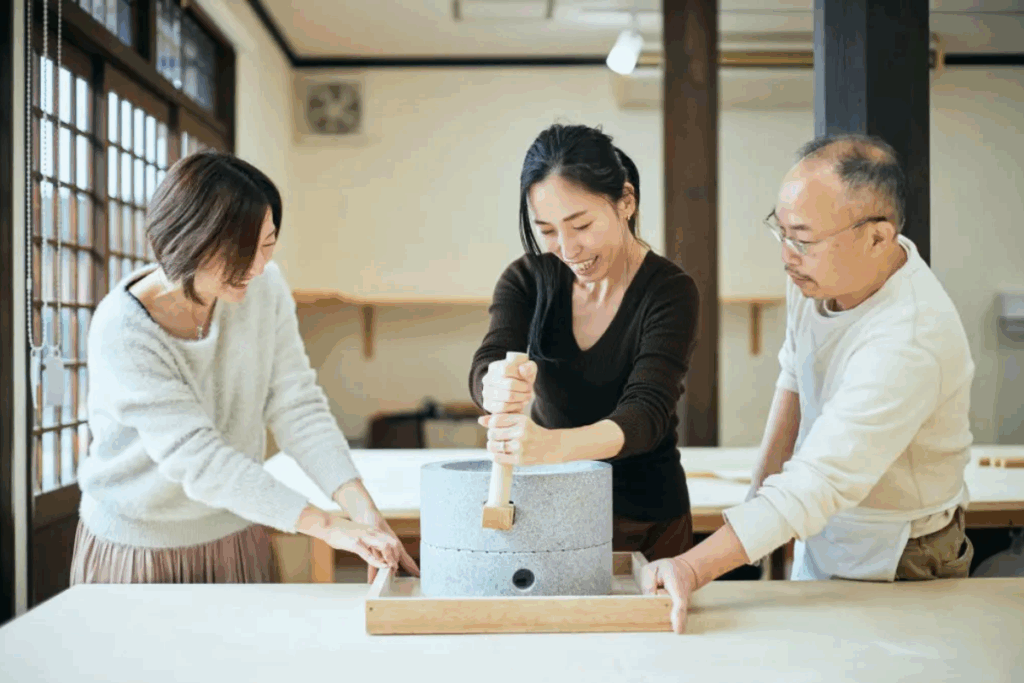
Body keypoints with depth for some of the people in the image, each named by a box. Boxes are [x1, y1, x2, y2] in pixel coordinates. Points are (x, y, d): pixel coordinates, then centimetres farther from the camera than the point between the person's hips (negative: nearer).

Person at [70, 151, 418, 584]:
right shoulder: (122, 331, -24)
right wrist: (325, 525, -34)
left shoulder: (265, 288, -9)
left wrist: (360, 507, -24)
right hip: (137, 547, -4)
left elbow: (297, 407, -11)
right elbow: (198, 458, -29)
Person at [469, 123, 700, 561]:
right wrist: (497, 386, -43)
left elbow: (646, 414, -27)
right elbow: (486, 364, -18)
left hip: (645, 525, -2)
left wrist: (551, 446, -46)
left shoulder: (669, 292, -15)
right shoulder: (527, 279, -4)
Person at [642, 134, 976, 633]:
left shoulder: (908, 344, -35)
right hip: (824, 533, 8)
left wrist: (692, 569, -44)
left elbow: (818, 485, -39)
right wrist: (765, 482, 6)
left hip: (893, 563, -7)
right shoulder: (820, 270, -9)